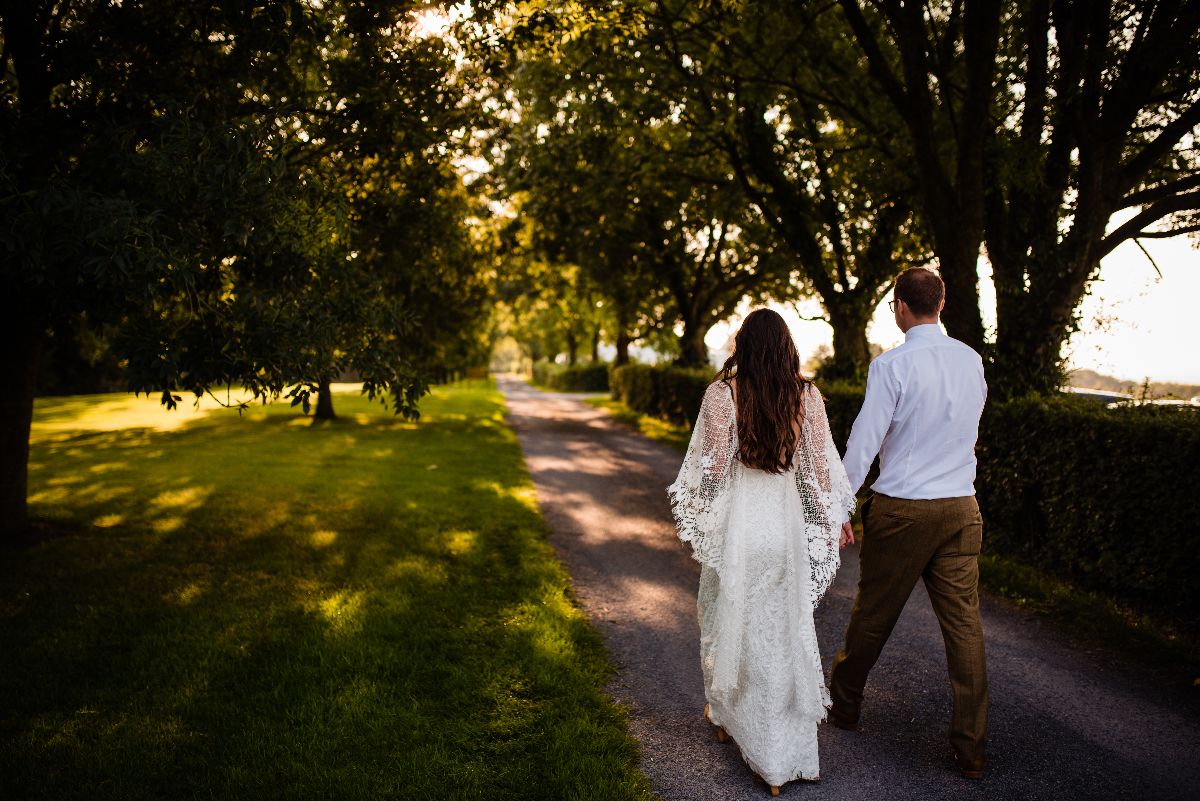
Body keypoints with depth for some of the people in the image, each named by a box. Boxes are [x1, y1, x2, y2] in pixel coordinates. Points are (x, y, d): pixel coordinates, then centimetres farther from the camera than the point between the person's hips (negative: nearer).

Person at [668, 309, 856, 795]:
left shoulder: (722, 392, -9)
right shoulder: (806, 395, -2)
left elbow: (709, 463, -6)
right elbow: (821, 463, 2)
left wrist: (693, 519, 8)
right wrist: (836, 516, 15)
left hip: (736, 518, -2)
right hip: (787, 520, 2)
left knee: (730, 616, 17)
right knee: (784, 623, 12)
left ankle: (726, 715, 37)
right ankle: (782, 757, 19)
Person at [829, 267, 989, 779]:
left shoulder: (892, 365, -13)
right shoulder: (972, 360, 4)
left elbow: (864, 441, -14)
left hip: (902, 510, -4)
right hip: (961, 507, 5)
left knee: (873, 615, 11)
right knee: (964, 623, 6)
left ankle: (843, 704, 32)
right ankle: (970, 747, 11)